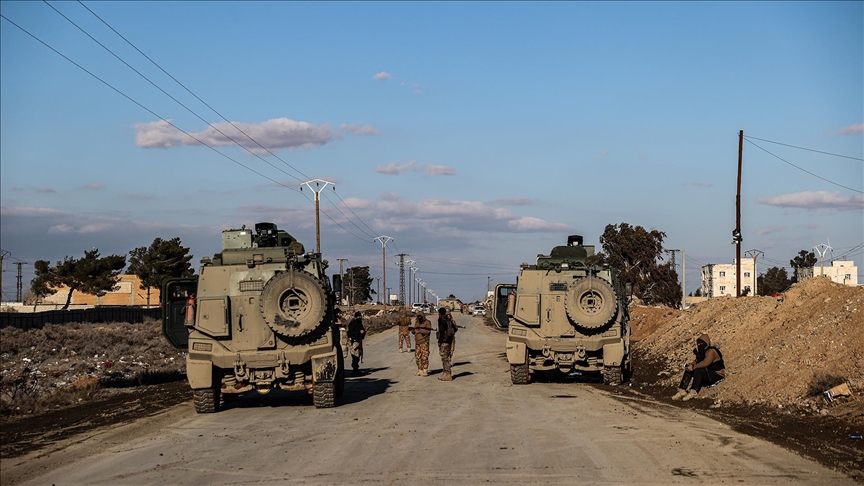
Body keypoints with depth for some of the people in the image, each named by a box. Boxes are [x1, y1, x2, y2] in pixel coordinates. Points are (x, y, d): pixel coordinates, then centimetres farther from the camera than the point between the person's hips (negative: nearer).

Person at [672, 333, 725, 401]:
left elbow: (705, 363, -33)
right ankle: (682, 391, -16)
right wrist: (691, 365, -11)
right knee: (688, 370, -6)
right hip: (707, 373, 9)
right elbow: (697, 360, 11)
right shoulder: (701, 351, 8)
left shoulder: (711, 351, -22)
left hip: (716, 375, -9)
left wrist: (694, 367, -28)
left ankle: (693, 392, -37)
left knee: (698, 371, -34)